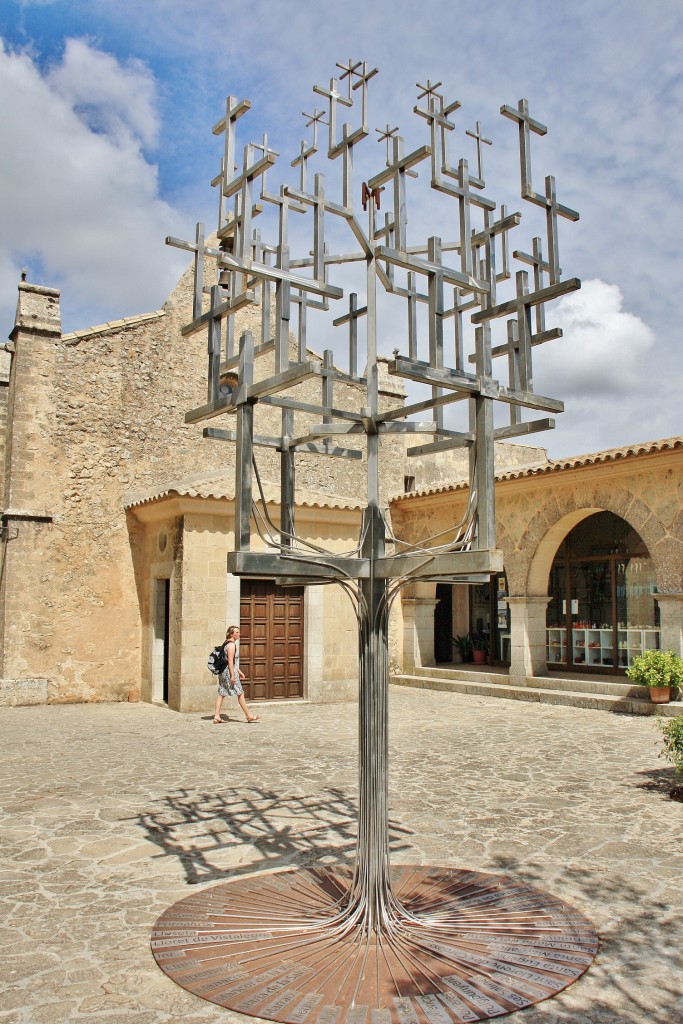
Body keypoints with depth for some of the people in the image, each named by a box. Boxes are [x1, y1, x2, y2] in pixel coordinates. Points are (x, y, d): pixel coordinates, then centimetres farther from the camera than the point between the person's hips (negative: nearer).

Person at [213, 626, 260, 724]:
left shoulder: (227, 644, 17)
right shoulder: (231, 644, -14)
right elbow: (230, 661, -20)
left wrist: (239, 672, 25)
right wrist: (232, 675, -21)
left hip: (223, 672, 10)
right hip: (229, 672, -10)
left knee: (221, 694, 7)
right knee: (240, 693, -1)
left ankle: (216, 717, 5)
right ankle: (249, 716, 7)